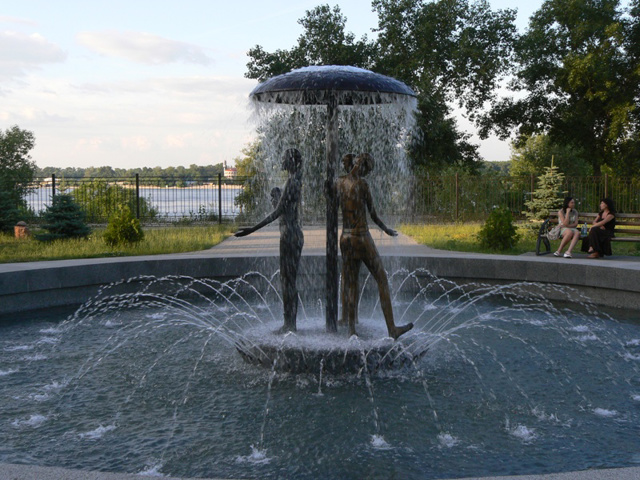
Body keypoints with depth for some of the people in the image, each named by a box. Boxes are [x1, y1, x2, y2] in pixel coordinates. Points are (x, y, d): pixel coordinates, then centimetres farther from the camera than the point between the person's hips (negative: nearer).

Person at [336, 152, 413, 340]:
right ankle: (392, 329, 9)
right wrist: (386, 229, 10)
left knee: (350, 284, 11)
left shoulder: (339, 182, 4)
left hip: (345, 238, 6)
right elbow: (373, 214, -6)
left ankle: (351, 330, 10)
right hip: (362, 238, -6)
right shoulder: (362, 183, -13)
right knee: (382, 280, 5)